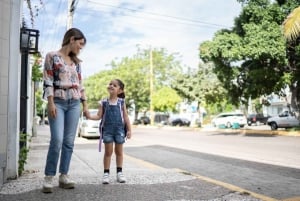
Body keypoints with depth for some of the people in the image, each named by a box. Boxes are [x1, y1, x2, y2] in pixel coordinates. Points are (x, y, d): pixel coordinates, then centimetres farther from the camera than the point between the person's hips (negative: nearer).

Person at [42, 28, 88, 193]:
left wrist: (85, 103, 14)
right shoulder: (52, 56, 2)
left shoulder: (76, 62, 17)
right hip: (58, 102, -5)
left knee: (69, 141, 2)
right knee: (57, 140, -13)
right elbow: (48, 81, -5)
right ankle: (48, 177, -2)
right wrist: (51, 102, -14)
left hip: (74, 103, 5)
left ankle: (64, 176, 9)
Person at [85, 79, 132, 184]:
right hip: (107, 129, 0)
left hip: (119, 129, 0)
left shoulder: (121, 102, 2)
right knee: (108, 152, 4)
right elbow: (99, 116, 0)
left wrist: (129, 130, -1)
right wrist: (90, 116, -19)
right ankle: (106, 173, 12)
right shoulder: (103, 102, 2)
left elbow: (125, 117, 3)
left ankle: (119, 172, 20)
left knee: (119, 151, 10)